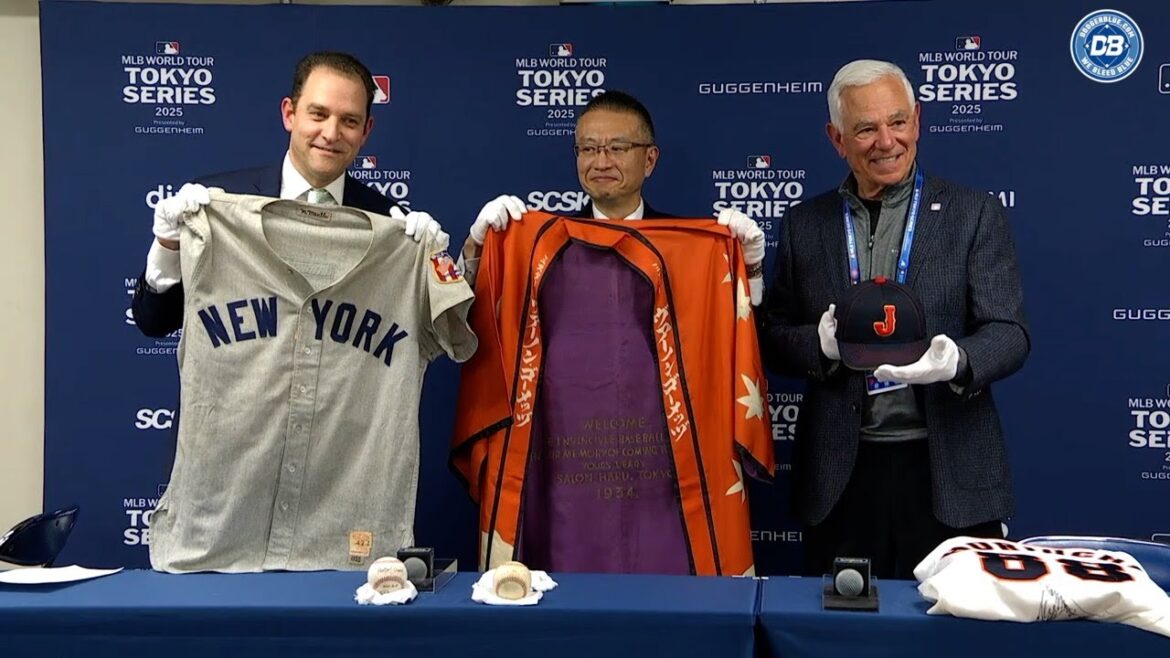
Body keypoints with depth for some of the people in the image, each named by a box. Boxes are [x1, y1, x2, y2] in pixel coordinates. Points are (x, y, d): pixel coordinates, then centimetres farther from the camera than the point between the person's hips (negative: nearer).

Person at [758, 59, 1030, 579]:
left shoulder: (974, 215, 2)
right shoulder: (804, 225, 8)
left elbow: (1009, 333, -3)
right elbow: (773, 339, 8)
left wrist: (955, 361, -25)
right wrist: (825, 342, -14)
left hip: (948, 476, -1)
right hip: (840, 478, 2)